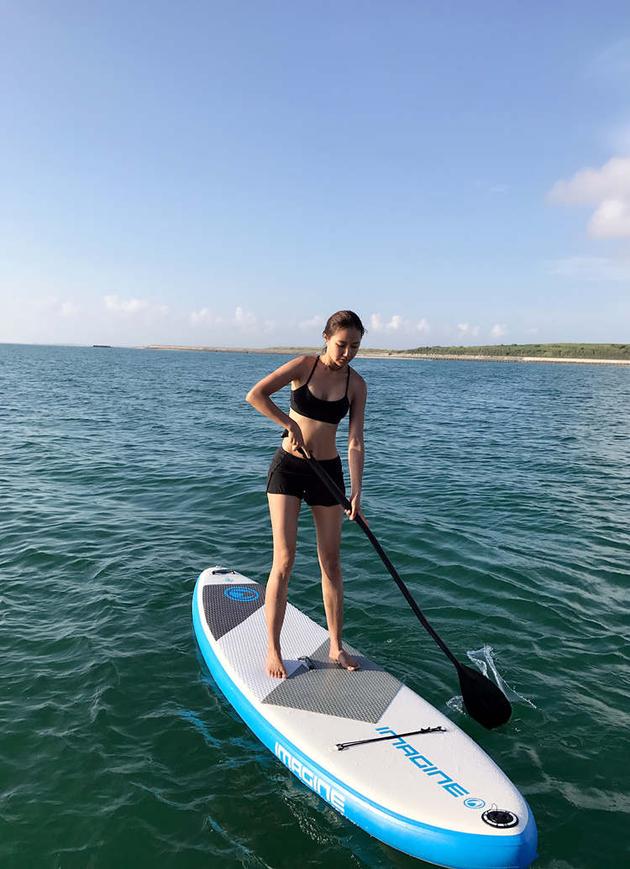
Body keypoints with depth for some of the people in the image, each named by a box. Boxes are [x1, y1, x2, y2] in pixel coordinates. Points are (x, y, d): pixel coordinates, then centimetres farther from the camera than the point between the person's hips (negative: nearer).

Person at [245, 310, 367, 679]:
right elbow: (255, 394, -16)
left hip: (328, 472, 3)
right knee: (284, 561, -6)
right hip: (287, 468, -2)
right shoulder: (304, 365, -7)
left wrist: (356, 492, -14)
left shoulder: (356, 384, -1)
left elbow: (355, 441, -6)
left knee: (331, 562, 8)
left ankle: (336, 646, 22)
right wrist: (291, 424, -20)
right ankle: (273, 650, 6)